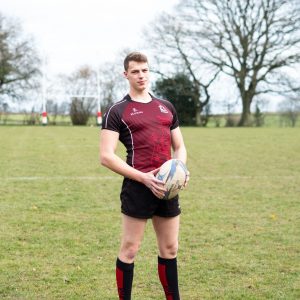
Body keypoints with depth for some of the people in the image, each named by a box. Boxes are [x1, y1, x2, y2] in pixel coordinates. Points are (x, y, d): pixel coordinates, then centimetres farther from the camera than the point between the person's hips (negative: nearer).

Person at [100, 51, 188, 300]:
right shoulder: (118, 111, -2)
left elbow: (179, 146, 22)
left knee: (170, 249, 12)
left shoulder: (167, 107, 15)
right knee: (129, 250, 1)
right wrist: (144, 178, -16)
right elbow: (106, 156, -9)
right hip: (137, 187, -5)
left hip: (168, 187, 5)